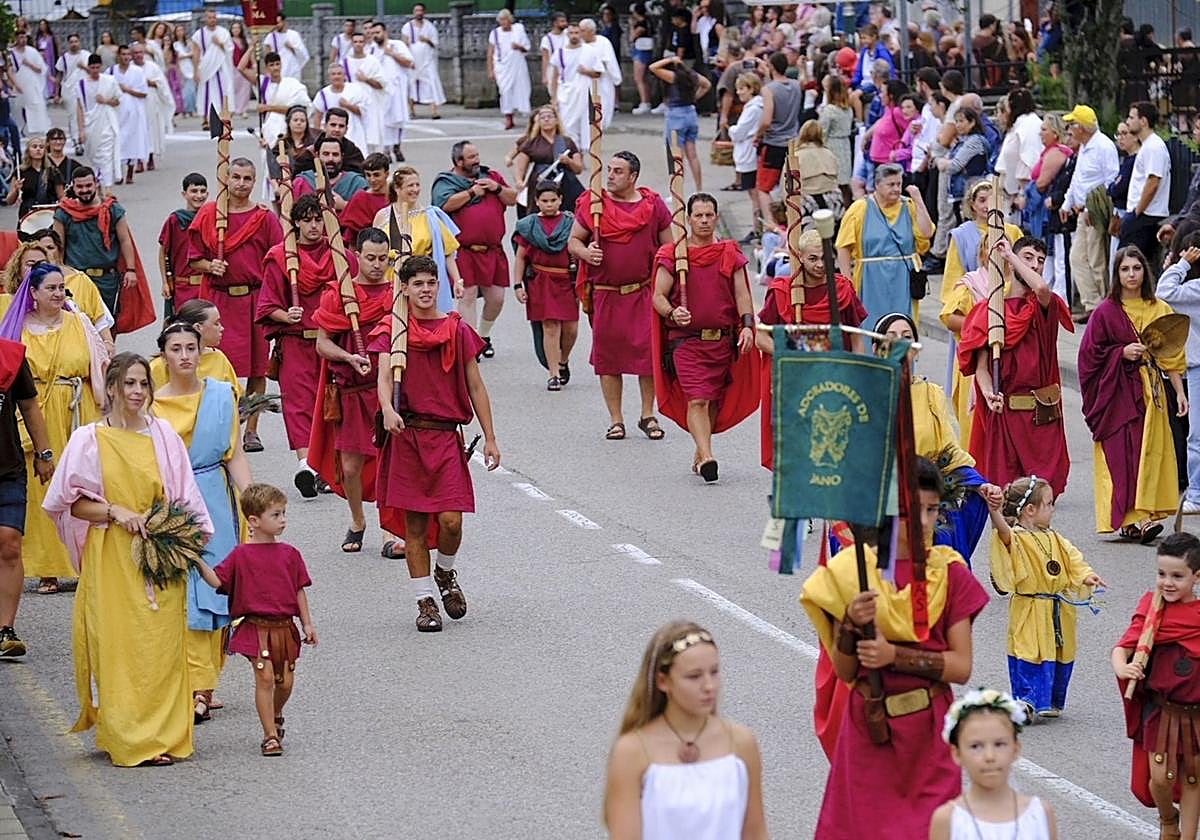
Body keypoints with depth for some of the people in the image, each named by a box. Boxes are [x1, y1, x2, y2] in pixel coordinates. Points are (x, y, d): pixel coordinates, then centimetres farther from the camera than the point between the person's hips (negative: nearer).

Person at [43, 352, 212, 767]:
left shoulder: (164, 435, 6)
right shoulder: (89, 440, 0)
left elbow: (186, 498, 10)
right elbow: (70, 502, 1)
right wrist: (115, 511, -12)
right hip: (110, 558, -2)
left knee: (163, 646, 0)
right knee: (117, 647, -4)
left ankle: (164, 736, 6)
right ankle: (126, 738, 0)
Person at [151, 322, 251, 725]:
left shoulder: (222, 395, 5)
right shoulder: (151, 403, 1)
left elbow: (234, 454, 7)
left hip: (213, 501, 2)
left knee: (212, 589, 1)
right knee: (182, 596, -7)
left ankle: (201, 687, 10)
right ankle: (199, 688, -5)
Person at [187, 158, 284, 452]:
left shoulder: (265, 218, 4)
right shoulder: (208, 215, 5)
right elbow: (194, 260, 10)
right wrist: (210, 266, -12)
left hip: (256, 298, 0)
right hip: (220, 299, 0)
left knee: (257, 367, 3)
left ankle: (251, 430, 11)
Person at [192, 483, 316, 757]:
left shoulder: (289, 554, 6)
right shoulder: (242, 555, -3)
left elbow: (299, 590, 10)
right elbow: (217, 580, -6)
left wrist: (307, 623, 8)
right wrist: (199, 562, -20)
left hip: (285, 626, 3)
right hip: (256, 627, -3)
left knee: (286, 681, 7)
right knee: (265, 679, -8)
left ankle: (276, 715, 37)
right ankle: (270, 735, 0)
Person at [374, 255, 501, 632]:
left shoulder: (457, 330, 6)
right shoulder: (392, 331, 3)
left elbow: (475, 387, 10)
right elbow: (385, 375, -13)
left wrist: (490, 438, 8)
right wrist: (387, 409, -34)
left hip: (447, 435, 0)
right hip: (406, 434, 0)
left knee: (451, 521, -9)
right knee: (414, 523, 2)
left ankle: (445, 573, 22)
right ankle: (425, 600, 12)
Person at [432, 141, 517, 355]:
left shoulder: (490, 176, 16)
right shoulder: (445, 182, 0)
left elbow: (512, 199, 16)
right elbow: (446, 204, -18)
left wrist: (497, 188, -3)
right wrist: (472, 192, -9)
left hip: (493, 250, 5)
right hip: (464, 251, -5)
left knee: (496, 298, 6)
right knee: (468, 296, -7)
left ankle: (484, 336, 30)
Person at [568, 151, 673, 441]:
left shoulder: (653, 205, 4)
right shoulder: (593, 204, 3)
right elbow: (573, 241, 10)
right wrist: (586, 253, -13)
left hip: (644, 293, 0)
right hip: (605, 294, 0)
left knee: (648, 349, -5)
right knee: (608, 355, 3)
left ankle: (648, 415, 10)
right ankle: (616, 419, 13)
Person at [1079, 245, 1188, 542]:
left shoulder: (1160, 310, 9)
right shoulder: (1106, 312, 0)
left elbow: (1171, 355, 8)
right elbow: (1090, 354, 0)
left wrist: (1179, 391, 1)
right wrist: (1122, 353, -12)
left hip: (1149, 390, 3)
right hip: (1116, 392, -3)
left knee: (1150, 451, -3)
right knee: (1121, 453, -10)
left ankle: (1139, 517, 0)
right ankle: (1132, 518, -14)